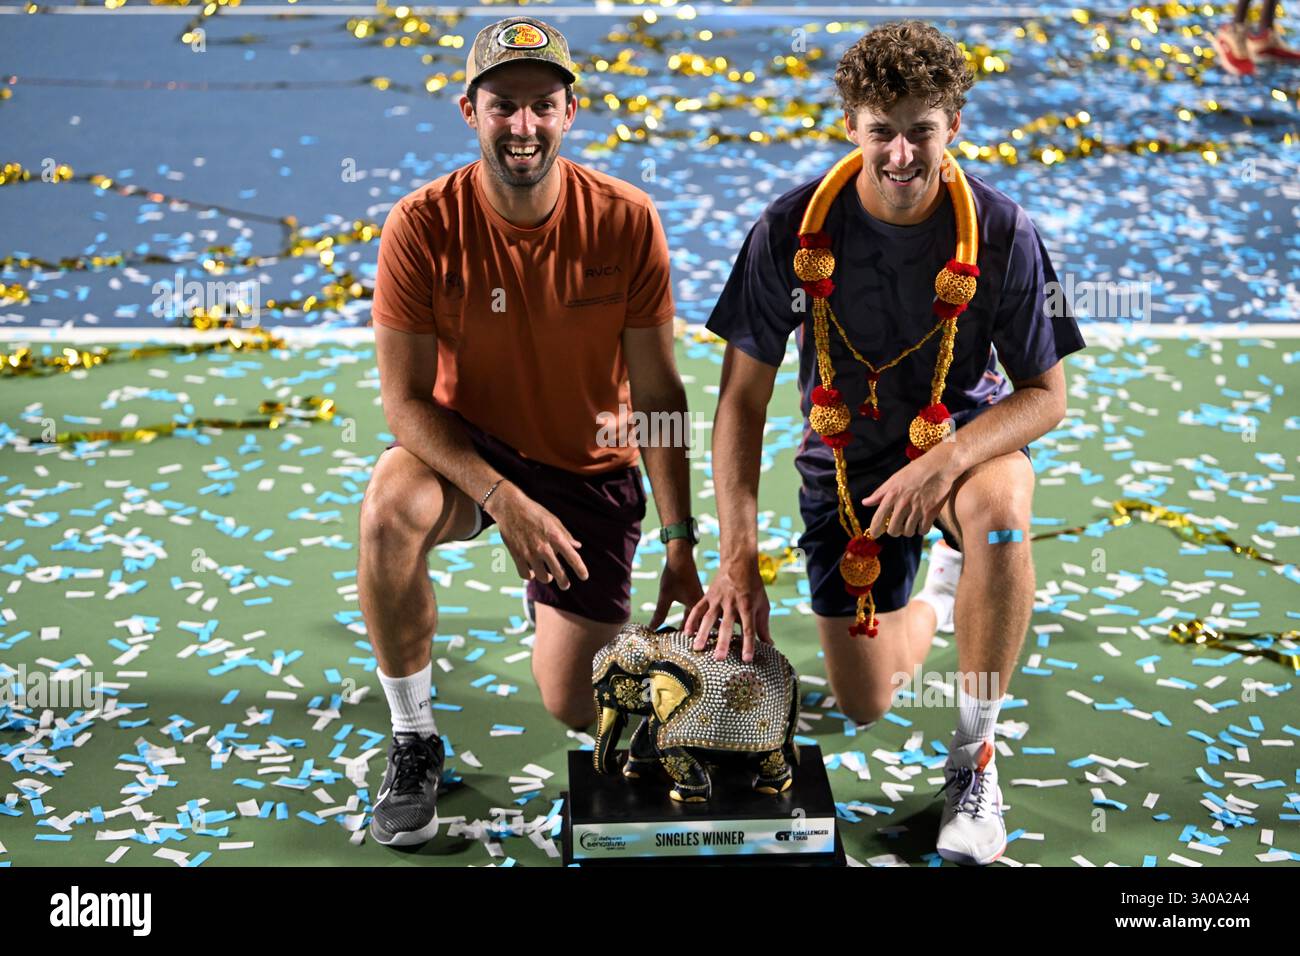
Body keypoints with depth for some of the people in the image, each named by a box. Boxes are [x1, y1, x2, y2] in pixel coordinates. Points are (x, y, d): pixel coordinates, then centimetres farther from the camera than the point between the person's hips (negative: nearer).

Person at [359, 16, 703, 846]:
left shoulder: (626, 221, -17)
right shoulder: (423, 225, -18)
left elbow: (659, 395, -11)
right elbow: (405, 398, -16)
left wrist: (681, 546, -11)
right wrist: (502, 498, -29)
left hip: (590, 467, 1)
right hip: (465, 448, 0)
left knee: (576, 709, -2)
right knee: (390, 513, -37)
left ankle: (567, 598, 36)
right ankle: (414, 740, -12)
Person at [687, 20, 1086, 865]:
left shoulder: (1002, 231, -18)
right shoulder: (792, 231, -18)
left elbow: (1045, 395, -12)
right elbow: (743, 399, -12)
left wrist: (947, 461, -31)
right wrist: (738, 558, -20)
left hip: (967, 437, -1)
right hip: (846, 455, 2)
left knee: (999, 517, -40)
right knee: (864, 705, 2)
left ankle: (975, 755, -16)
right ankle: (938, 592, 39)